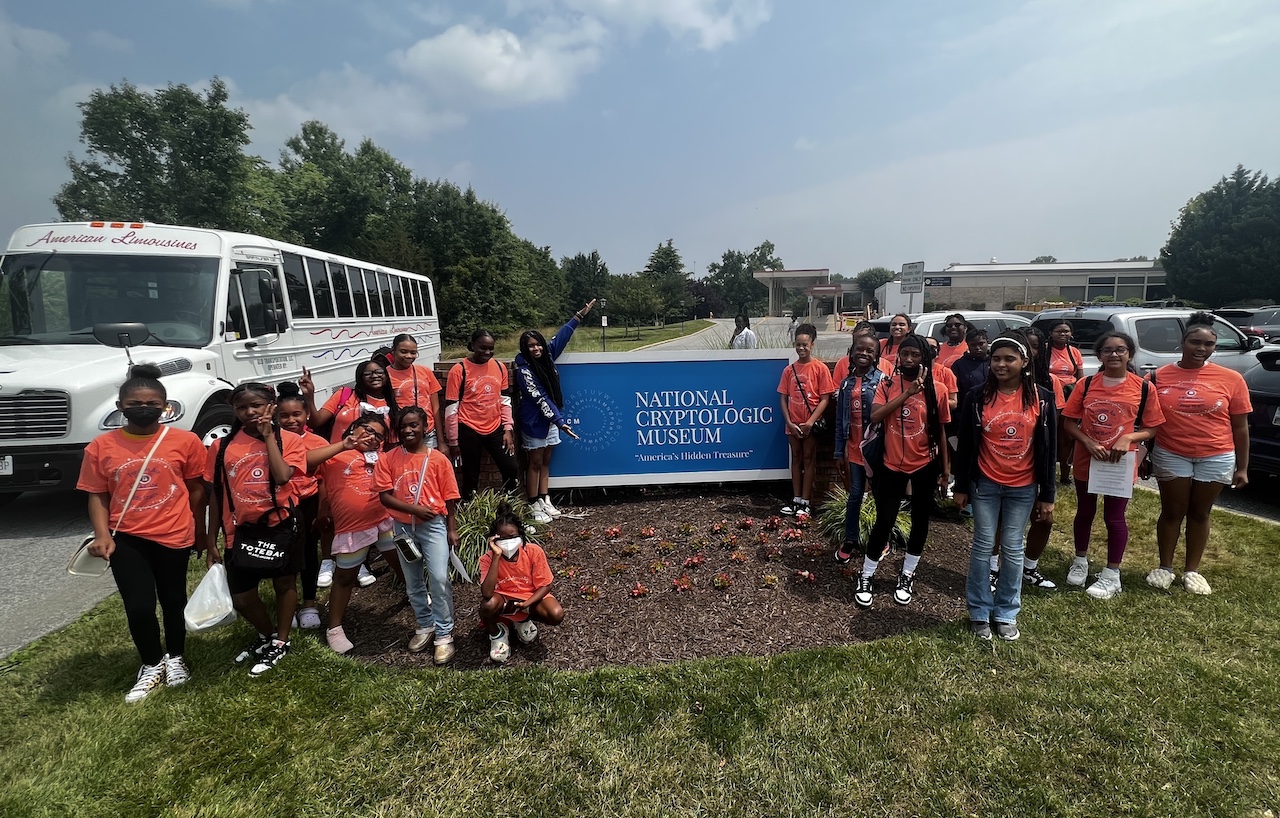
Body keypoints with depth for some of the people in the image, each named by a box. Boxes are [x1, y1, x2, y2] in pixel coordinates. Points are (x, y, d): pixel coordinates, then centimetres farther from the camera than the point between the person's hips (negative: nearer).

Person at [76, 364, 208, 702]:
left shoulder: (185, 441, -8)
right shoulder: (101, 446, -5)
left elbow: (196, 489, 1)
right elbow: (97, 495, 1)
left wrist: (199, 530, 6)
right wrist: (102, 535, -12)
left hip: (174, 535, 0)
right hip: (125, 539, 1)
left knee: (173, 600, 16)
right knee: (139, 607, 0)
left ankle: (175, 658, 39)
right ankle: (152, 665, 27)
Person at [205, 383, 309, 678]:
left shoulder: (289, 440, -7)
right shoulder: (223, 447, -1)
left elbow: (282, 476, -24)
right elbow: (217, 496, 4)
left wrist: (268, 436, -17)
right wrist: (211, 541, 5)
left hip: (280, 525, -2)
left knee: (285, 583, 14)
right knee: (241, 598, 8)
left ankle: (280, 642, 35)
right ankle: (266, 634, 37)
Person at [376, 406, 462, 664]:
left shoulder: (438, 459, -6)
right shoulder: (388, 459, -3)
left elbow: (449, 498, -3)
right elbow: (384, 496, -9)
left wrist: (452, 530, -4)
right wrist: (414, 509, -20)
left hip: (434, 526, -3)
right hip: (403, 527, 3)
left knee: (439, 579, -10)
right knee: (413, 582, 15)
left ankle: (444, 635, 4)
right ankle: (425, 626, 34)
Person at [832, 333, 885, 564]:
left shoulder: (882, 380, -9)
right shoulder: (846, 382, 5)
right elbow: (840, 421, 8)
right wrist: (839, 452, 7)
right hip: (854, 449, 4)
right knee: (855, 496, 12)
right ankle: (851, 540, 24)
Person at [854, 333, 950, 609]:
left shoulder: (936, 390, -3)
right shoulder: (887, 385, -4)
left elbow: (940, 432, 3)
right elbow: (875, 417, -20)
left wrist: (944, 469, 5)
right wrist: (907, 393, -24)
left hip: (925, 466, 1)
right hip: (892, 465, -1)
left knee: (920, 521, 13)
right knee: (883, 522, 2)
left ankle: (907, 576, 32)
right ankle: (865, 578, 18)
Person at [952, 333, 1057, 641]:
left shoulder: (1041, 398, -3)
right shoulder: (977, 397, -6)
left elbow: (1048, 449, 0)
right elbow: (965, 444, -2)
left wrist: (1047, 494, 0)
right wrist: (961, 486, -1)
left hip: (1023, 487, 1)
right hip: (985, 484, -1)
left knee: (1013, 549, 11)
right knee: (982, 546, 7)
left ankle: (1006, 613, 25)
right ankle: (979, 612, 20)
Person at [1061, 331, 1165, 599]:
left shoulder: (1143, 389, -6)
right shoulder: (1086, 384, -4)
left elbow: (1151, 429, -1)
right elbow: (1069, 422, -2)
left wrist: (1128, 438, -19)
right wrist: (1088, 442, -17)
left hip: (1121, 464, -1)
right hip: (1086, 461, 1)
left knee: (1114, 517, 7)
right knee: (1084, 513, 16)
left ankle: (1112, 575, 22)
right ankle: (1080, 561, 34)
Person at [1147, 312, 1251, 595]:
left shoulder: (1231, 379, -3)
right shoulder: (1159, 377, -5)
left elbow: (1240, 426, 1)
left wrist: (1242, 467, 1)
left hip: (1216, 458, 1)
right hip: (1171, 456, -1)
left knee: (1200, 513, 13)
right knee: (1172, 512, 10)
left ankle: (1192, 570, 27)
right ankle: (1165, 567, 23)